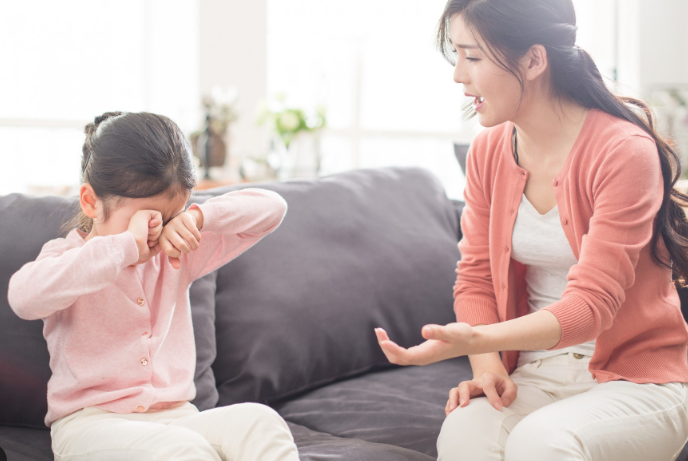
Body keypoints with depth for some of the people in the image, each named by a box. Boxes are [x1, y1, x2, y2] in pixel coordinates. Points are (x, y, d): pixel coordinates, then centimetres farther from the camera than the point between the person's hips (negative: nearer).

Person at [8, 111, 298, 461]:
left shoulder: (178, 256, 12)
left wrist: (198, 217, -9)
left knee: (260, 422, -27)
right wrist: (127, 247, -28)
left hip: (176, 416, 5)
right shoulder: (68, 259, -1)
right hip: (91, 422, -4)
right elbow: (24, 296, -28)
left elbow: (272, 208, 10)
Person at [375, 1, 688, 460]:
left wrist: (477, 339, -38)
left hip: (636, 375, -3)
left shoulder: (625, 152, -16)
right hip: (538, 370, 4)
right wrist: (487, 367, -12)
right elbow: (476, 277, 8)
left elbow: (590, 304, -23)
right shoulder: (488, 151, 4)